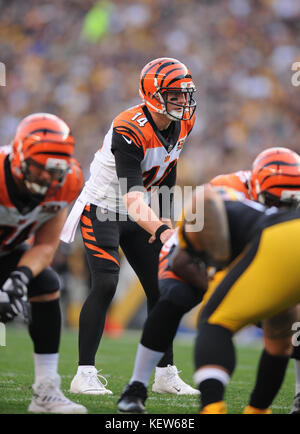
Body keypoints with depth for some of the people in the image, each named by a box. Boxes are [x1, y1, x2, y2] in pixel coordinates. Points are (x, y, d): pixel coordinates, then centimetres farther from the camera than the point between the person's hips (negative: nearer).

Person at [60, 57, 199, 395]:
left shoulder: (183, 123, -6)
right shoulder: (129, 130, -30)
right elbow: (132, 198, -38)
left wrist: (165, 220, 9)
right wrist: (161, 231, -52)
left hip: (139, 215, 7)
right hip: (101, 209, -7)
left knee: (162, 288, 4)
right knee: (105, 285, -20)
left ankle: (166, 375, 13)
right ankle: (84, 375, -14)